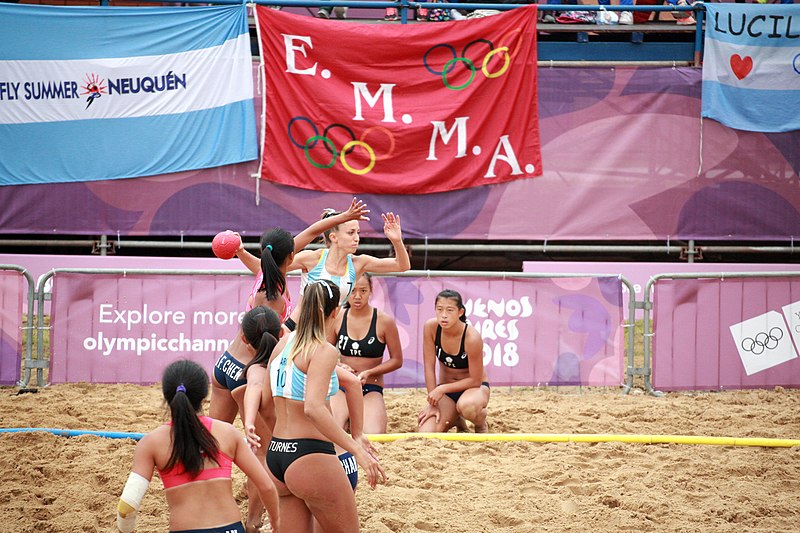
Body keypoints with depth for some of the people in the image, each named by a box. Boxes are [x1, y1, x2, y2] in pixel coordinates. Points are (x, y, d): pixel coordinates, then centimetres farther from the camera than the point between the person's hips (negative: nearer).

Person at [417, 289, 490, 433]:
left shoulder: (472, 337, -28)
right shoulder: (430, 327, -17)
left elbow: (475, 380, -19)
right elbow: (429, 367, -10)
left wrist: (442, 389, -23)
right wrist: (433, 404, -12)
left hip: (473, 387, -4)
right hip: (446, 390, 4)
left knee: (466, 406, -42)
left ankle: (481, 425, -3)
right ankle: (454, 419, 19)